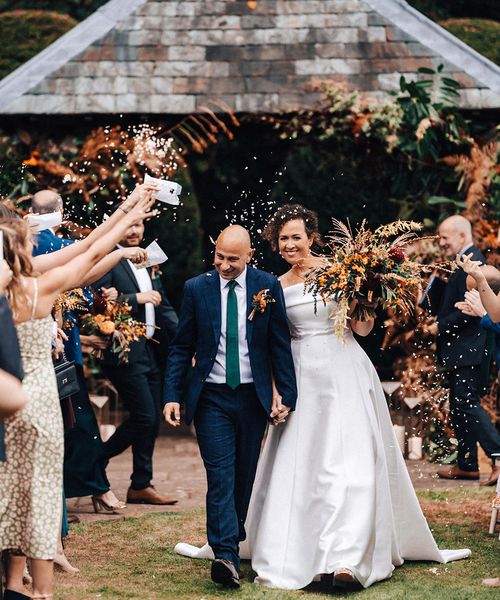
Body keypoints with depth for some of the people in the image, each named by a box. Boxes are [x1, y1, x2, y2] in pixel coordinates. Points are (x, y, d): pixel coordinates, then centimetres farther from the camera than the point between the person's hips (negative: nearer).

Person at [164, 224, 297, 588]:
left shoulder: (267, 286, -1)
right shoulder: (197, 289, -1)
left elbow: (280, 345, 2)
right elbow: (182, 348, 3)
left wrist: (287, 394, -2)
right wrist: (172, 395, -4)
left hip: (253, 396, 1)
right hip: (212, 398, -1)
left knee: (245, 475, 11)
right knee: (221, 476, -10)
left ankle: (233, 539, 28)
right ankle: (226, 555, -17)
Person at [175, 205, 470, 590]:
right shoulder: (277, 287, 10)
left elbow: (363, 328, -1)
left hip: (344, 373, -4)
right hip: (301, 377, 4)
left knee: (347, 459, -13)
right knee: (296, 465, 2)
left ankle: (346, 557, -19)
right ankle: (294, 554, 11)